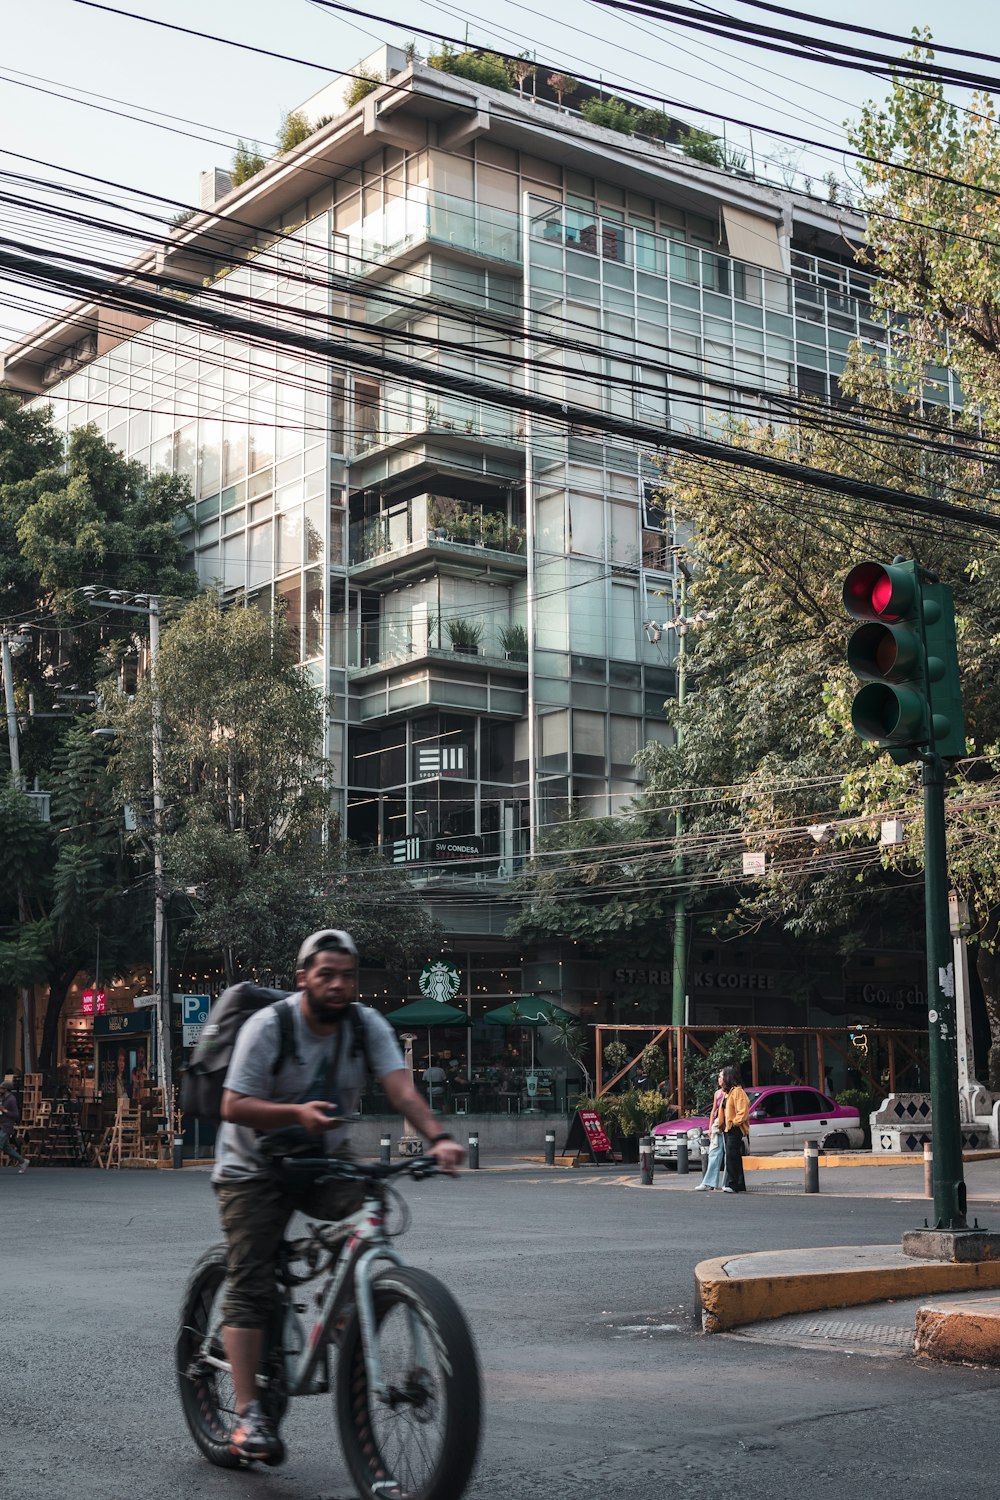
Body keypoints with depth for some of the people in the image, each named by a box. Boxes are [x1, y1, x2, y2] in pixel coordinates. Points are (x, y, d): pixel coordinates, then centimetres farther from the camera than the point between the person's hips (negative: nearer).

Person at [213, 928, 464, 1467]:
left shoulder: (367, 1025, -9)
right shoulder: (268, 1027, -19)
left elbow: (401, 1089, -21)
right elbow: (234, 1106, -22)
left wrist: (438, 1137, -39)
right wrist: (297, 1112, -38)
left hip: (324, 1159, 3)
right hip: (255, 1166, -3)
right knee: (250, 1286, -11)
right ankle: (248, 1415, -7)